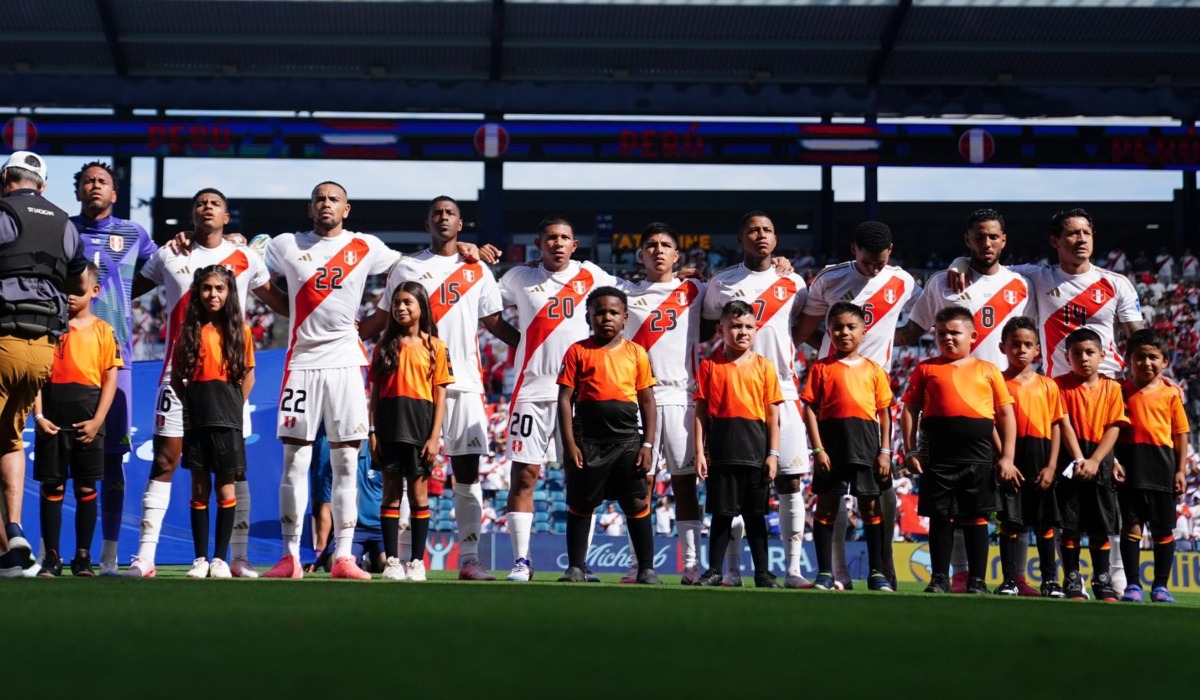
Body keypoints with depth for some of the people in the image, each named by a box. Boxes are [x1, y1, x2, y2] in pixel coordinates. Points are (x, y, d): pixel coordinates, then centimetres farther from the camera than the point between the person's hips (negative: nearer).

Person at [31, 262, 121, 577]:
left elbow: (110, 378, 2)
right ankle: (51, 558, 5)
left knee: (86, 488, 3)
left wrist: (97, 420, -7)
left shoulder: (103, 331, 5)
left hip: (87, 420, 0)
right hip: (52, 418, 1)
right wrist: (38, 415, -7)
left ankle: (83, 557, 10)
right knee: (52, 487, 1)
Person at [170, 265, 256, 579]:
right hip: (196, 418, 1)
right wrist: (190, 404, -2)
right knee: (200, 486, 3)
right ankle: (200, 559, 8)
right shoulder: (189, 329, 7)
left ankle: (220, 558, 4)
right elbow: (176, 376, 9)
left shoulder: (240, 330, 5)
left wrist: (234, 408, -2)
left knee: (225, 486, -1)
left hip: (227, 416, -1)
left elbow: (248, 375, 8)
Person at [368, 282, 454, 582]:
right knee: (391, 492, 3)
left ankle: (417, 562, 7)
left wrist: (434, 436, -6)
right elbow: (375, 391, 8)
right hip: (388, 425, 2)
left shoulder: (434, 346, 3)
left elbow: (440, 396, 1)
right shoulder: (385, 345, 9)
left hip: (419, 425, -2)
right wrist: (373, 431, -1)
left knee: (418, 493, 2)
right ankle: (392, 560, 6)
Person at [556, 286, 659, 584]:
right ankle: (576, 567, 13)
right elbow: (565, 398, 0)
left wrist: (647, 444, 1)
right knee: (580, 504, 5)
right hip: (588, 441, -1)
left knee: (638, 504, 0)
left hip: (627, 439, 1)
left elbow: (647, 402, 9)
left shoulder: (636, 353, 7)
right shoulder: (578, 352, 3)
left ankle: (646, 568, 5)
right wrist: (569, 444, -7)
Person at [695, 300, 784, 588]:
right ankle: (714, 570, 11)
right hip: (722, 448, -1)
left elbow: (772, 413, 5)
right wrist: (699, 452, -4)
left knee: (755, 514, 7)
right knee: (721, 512, 4)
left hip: (755, 448, 1)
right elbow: (701, 411, 2)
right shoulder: (710, 366, 3)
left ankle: (762, 573, 12)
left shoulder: (764, 366, 5)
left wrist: (773, 453, -1)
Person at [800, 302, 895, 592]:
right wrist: (818, 449, -9)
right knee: (826, 504, 2)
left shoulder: (874, 370, 9)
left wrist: (885, 451, 1)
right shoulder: (821, 369, 3)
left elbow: (884, 414, 9)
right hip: (832, 440, -1)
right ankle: (825, 572, 7)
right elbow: (810, 410, -1)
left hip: (866, 443, 1)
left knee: (871, 506, 5)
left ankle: (877, 572, 11)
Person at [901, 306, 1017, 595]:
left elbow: (1006, 414, 7)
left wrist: (1007, 457, 1)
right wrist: (910, 451, 0)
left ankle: (977, 581, 10)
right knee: (940, 517, 4)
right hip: (939, 456, 0)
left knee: (976, 517, 4)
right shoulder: (926, 369, 8)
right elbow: (910, 410, 8)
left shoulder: (988, 370, 8)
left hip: (979, 457, 0)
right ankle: (939, 579, 12)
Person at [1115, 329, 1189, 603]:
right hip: (1130, 466, 0)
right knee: (1131, 525, 1)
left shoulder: (1171, 393, 2)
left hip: (1162, 465, 0)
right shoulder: (1121, 391, 3)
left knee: (1163, 528, 7)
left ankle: (1161, 585, 16)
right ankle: (1133, 584, 5)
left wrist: (1181, 470, 1)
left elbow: (1180, 434, 5)